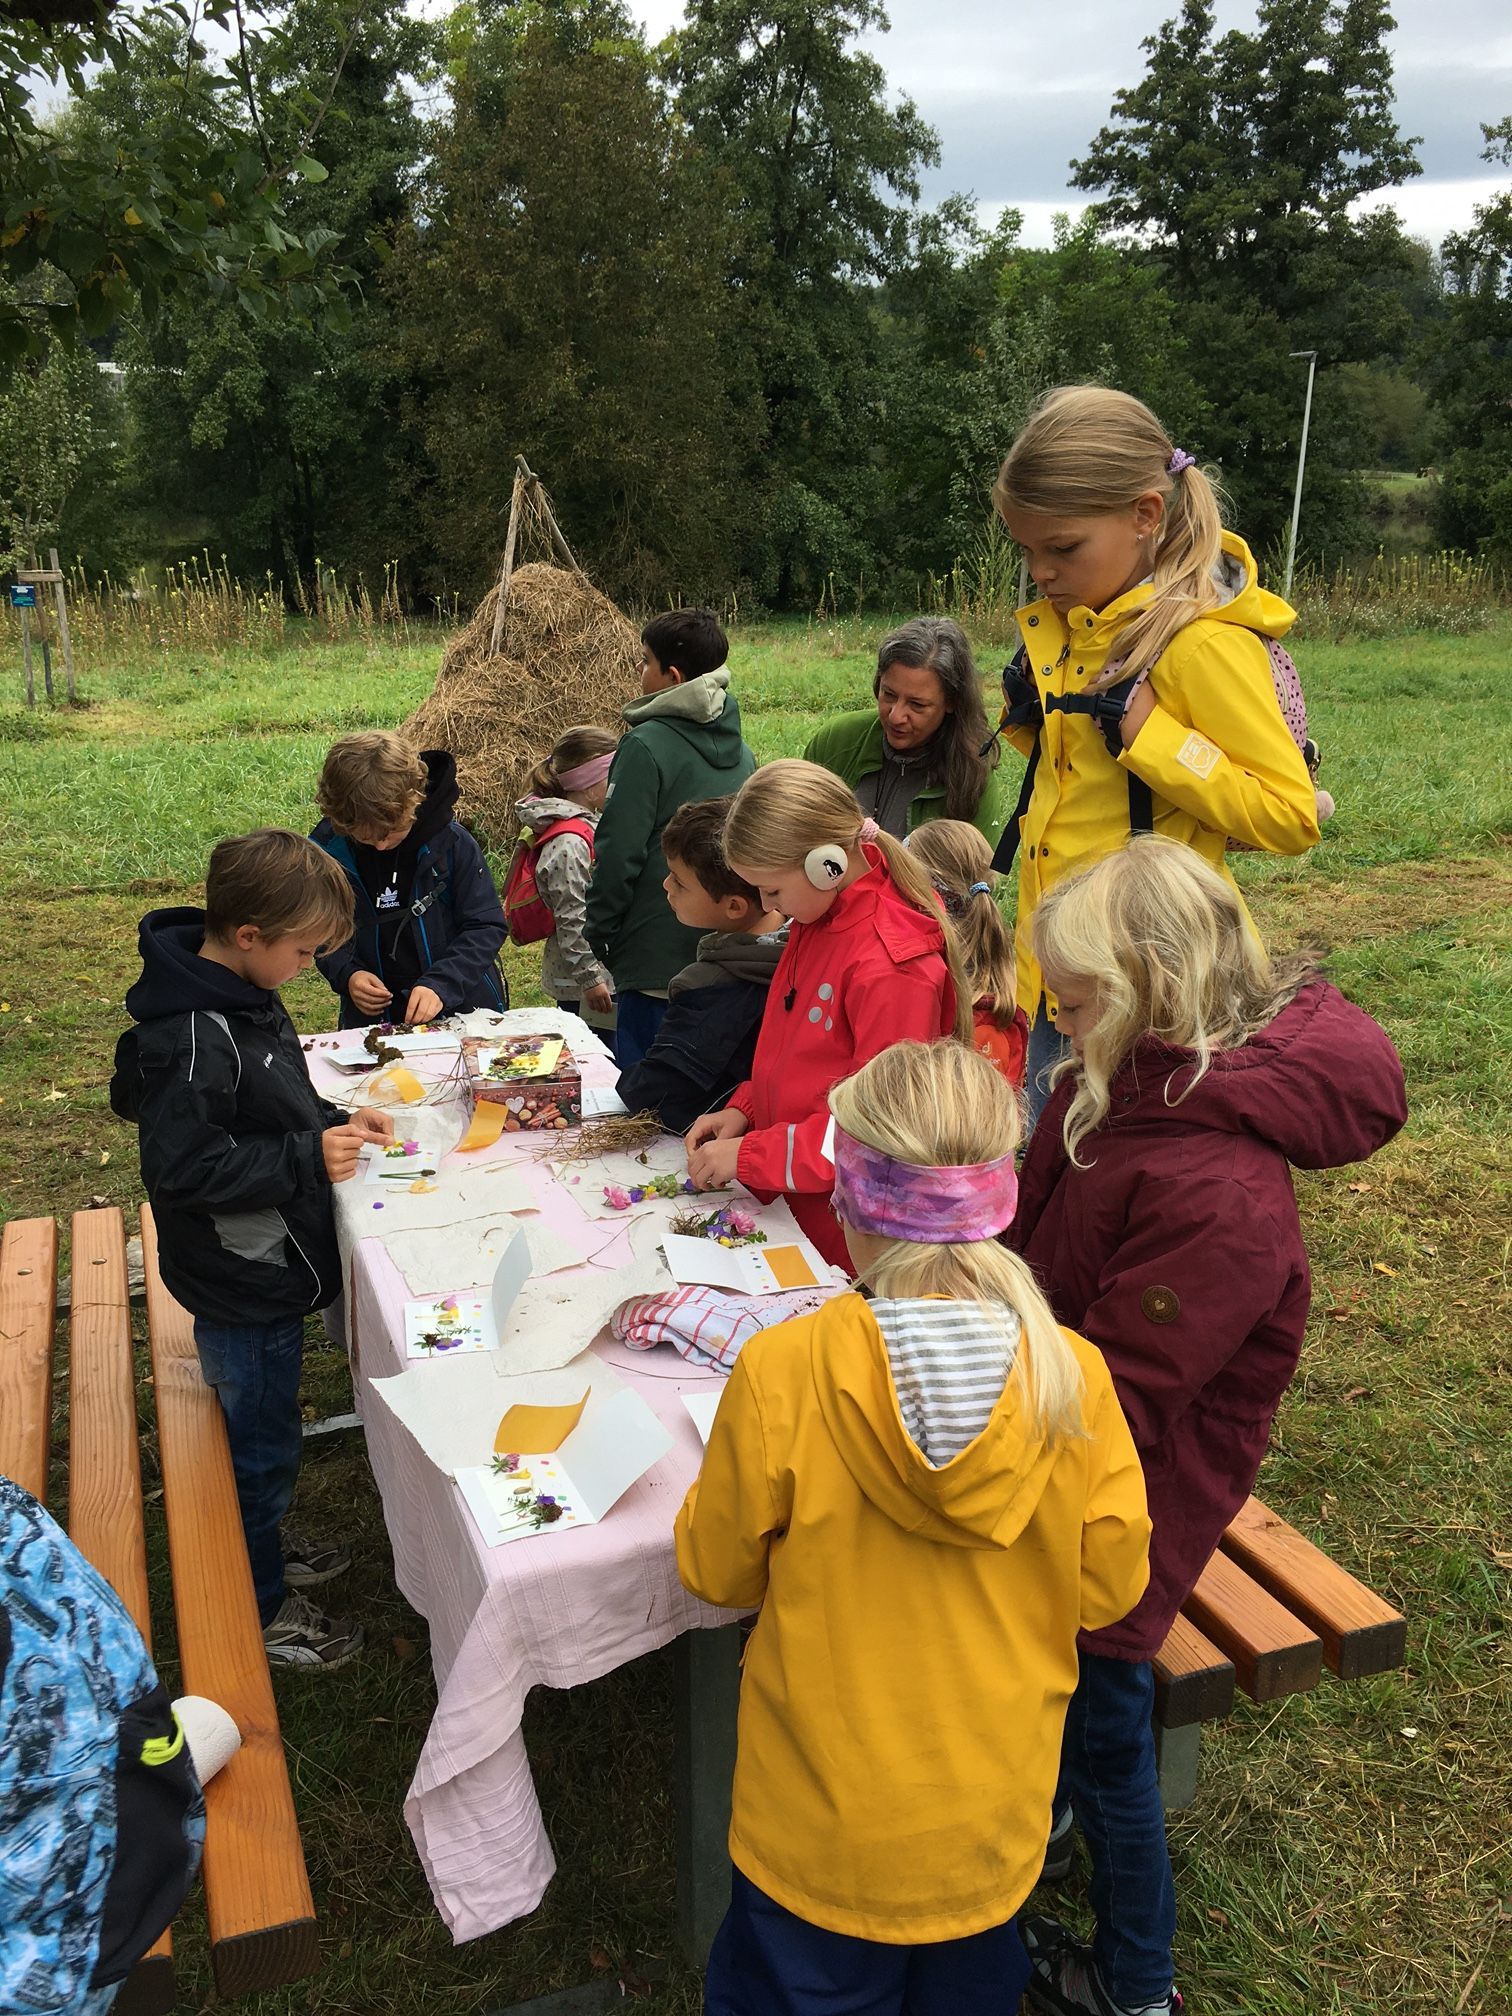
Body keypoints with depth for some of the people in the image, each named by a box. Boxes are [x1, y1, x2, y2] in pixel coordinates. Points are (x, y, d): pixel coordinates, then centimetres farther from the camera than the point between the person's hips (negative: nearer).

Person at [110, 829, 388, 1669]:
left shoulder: (244, 993, 1)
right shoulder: (195, 1038, -30)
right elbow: (186, 1167, -29)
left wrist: (335, 1122, 2)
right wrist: (308, 1158, -27)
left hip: (266, 1268, 9)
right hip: (245, 1288, -9)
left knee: (263, 1436, 27)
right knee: (260, 1447, 10)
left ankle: (262, 1547, 48)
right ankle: (257, 1609, 29)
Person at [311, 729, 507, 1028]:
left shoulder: (452, 841, -13)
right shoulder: (327, 849, -6)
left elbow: (487, 925, -9)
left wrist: (441, 984, -21)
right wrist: (346, 975, -11)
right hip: (371, 1015, 2)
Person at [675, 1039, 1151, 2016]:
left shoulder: (780, 1373, -27)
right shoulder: (1074, 1377, -22)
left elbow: (718, 1571, -11)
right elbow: (1108, 1587, -7)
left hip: (822, 1820, -2)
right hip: (991, 1819, 3)